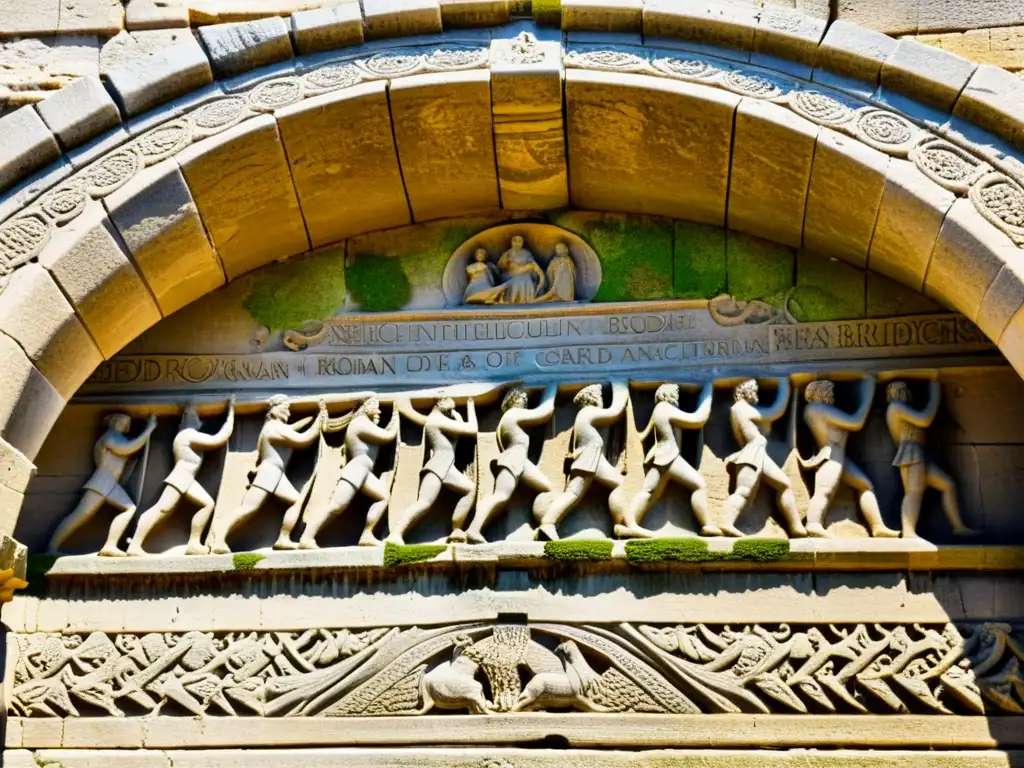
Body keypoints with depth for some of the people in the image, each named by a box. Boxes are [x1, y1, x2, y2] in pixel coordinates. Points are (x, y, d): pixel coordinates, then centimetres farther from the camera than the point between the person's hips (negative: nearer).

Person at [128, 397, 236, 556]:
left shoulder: (189, 435, 17)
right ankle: (134, 546, -24)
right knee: (162, 509, -17)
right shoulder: (189, 434, -12)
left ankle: (194, 544, 0)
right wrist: (231, 412, -8)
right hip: (180, 476, -11)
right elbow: (221, 438, -14)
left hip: (187, 478, 11)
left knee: (208, 503, 5)